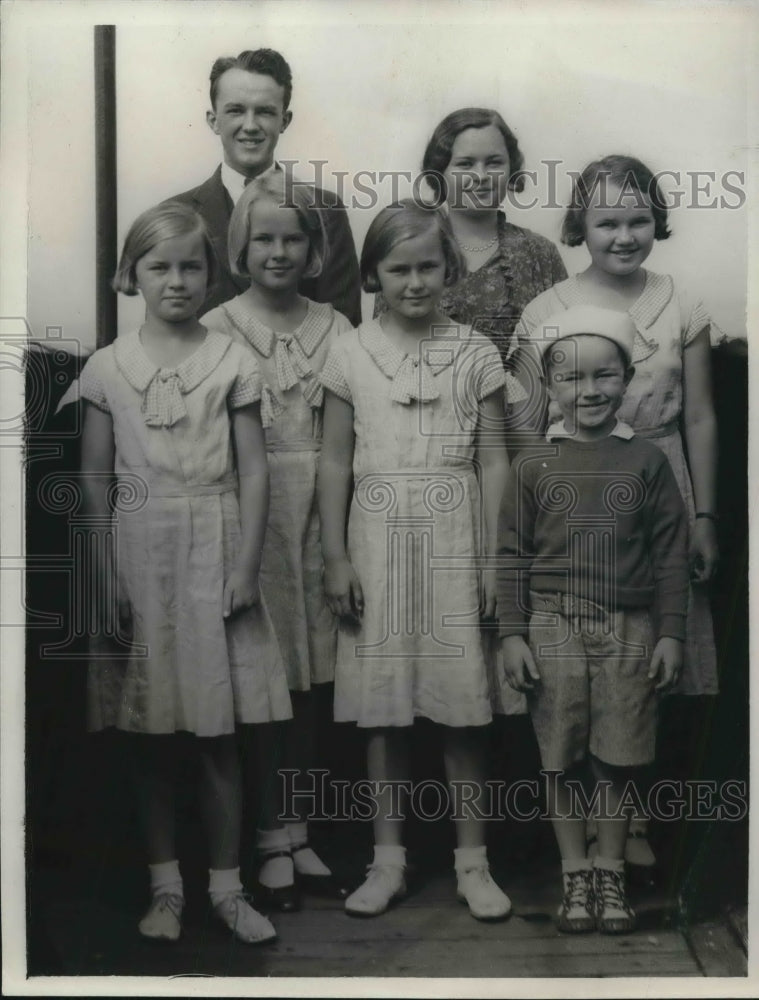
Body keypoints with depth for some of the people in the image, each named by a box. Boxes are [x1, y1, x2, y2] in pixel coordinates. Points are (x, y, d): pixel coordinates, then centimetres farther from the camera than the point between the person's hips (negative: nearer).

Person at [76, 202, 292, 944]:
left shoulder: (231, 362, 1)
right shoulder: (107, 367, 4)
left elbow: (253, 472, 0)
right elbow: (95, 478, 5)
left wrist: (247, 566, -7)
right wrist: (107, 570, -2)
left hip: (213, 549, -1)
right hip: (141, 551, 1)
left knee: (217, 732, 3)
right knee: (150, 731, 6)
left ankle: (225, 883, 16)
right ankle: (165, 883, 20)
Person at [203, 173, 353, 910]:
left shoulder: (335, 329, 7)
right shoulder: (217, 330, 0)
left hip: (319, 518, 2)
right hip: (246, 515, -2)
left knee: (304, 679, 7)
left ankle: (294, 835, 21)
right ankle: (272, 841, 14)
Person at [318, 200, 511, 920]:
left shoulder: (474, 353, 3)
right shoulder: (351, 355, 3)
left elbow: (493, 461, 3)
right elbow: (335, 461, 5)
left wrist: (494, 559, -1)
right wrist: (335, 557, -1)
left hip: (454, 539, 0)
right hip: (378, 537, 1)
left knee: (461, 708, 2)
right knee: (381, 707, 6)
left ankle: (472, 861, 15)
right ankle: (388, 859, 18)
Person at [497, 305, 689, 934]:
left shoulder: (647, 462, 2)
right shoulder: (534, 466, 2)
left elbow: (671, 554, 4)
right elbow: (513, 556, 3)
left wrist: (671, 633, 0)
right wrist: (513, 634, -2)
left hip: (629, 628, 0)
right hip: (554, 627, 0)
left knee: (617, 761, 5)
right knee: (562, 760, 6)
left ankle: (611, 874, 21)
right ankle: (576, 875, 20)